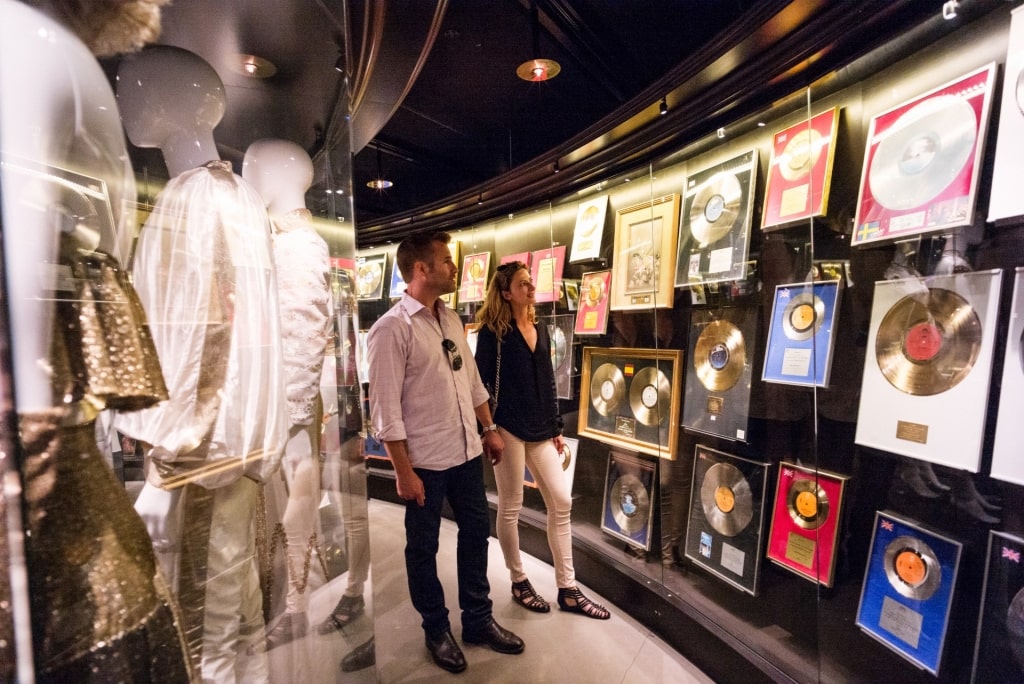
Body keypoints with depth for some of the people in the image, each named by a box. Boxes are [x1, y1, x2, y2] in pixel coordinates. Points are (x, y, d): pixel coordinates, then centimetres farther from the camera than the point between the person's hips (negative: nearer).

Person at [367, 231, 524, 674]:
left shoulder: (451, 318, 6)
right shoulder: (391, 328, -15)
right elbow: (385, 408, -16)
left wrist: (490, 429, 12)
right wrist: (404, 471, -14)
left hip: (466, 452, 7)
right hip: (425, 460, -7)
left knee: (476, 533, 19)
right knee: (423, 547, 15)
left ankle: (478, 620, 42)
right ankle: (436, 630, 41)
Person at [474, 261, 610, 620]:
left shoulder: (541, 329, 11)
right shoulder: (492, 332, -7)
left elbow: (548, 383, 14)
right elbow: (481, 382, -8)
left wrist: (556, 428, 13)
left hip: (541, 429, 7)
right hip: (508, 428, -6)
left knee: (561, 502, 8)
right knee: (510, 508, 9)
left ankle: (568, 590, 25)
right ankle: (519, 582, 31)